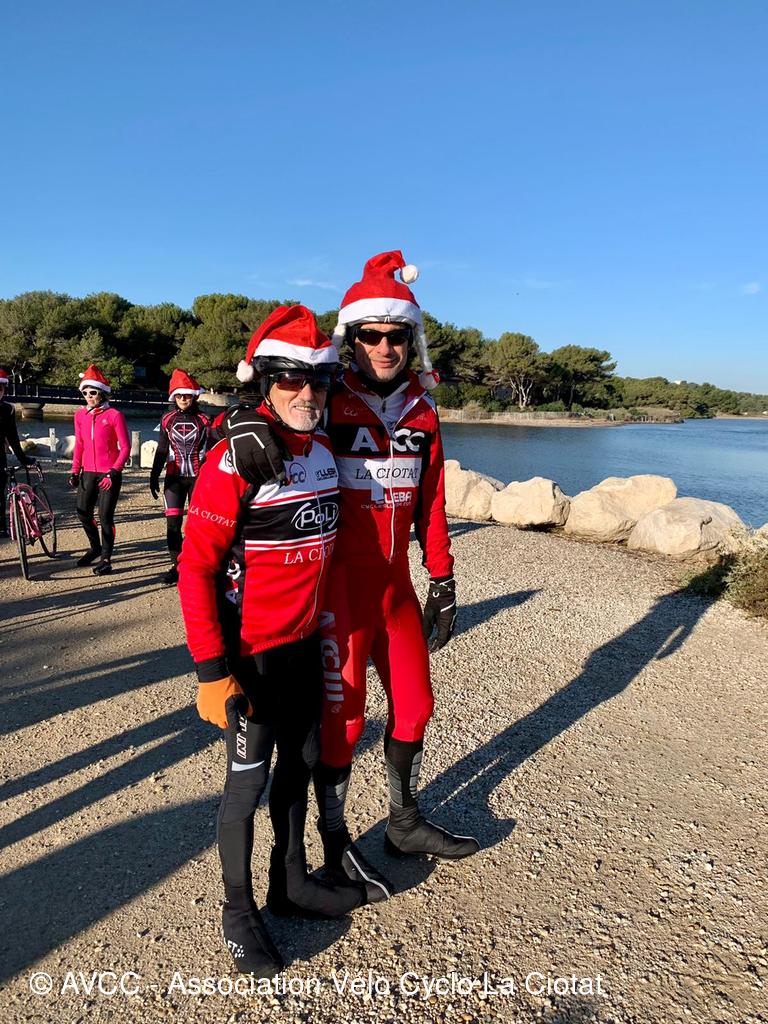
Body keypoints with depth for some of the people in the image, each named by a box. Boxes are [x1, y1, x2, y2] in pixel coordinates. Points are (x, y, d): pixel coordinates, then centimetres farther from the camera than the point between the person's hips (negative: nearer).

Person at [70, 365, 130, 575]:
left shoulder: (114, 415, -10)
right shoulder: (80, 415, 6)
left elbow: (125, 447, -11)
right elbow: (79, 445, 14)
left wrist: (114, 472, -19)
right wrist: (75, 471, 8)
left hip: (109, 473, -5)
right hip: (88, 472, 6)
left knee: (105, 516, -3)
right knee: (83, 512, 11)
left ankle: (106, 558, 10)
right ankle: (95, 548, 34)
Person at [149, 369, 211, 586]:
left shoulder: (203, 420, -2)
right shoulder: (168, 420, 5)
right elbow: (161, 450, 11)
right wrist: (154, 476, 7)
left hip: (198, 477, -2)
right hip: (174, 477, 2)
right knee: (172, 524, -1)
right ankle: (177, 567, 9)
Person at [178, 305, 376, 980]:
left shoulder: (324, 450, 3)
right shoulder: (235, 460, -19)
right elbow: (196, 567, -19)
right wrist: (211, 670, -20)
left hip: (306, 644, 7)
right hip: (252, 653, -7)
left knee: (300, 763, 19)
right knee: (249, 779, 7)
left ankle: (292, 882, 41)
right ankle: (239, 912, 31)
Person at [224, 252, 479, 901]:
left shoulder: (423, 413, 6)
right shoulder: (327, 404, -9)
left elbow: (431, 506, 10)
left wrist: (443, 582, 10)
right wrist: (245, 420, -36)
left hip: (396, 583, 6)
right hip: (340, 585, -6)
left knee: (414, 704, 17)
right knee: (342, 715, 6)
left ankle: (405, 822, 40)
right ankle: (335, 843, 29)